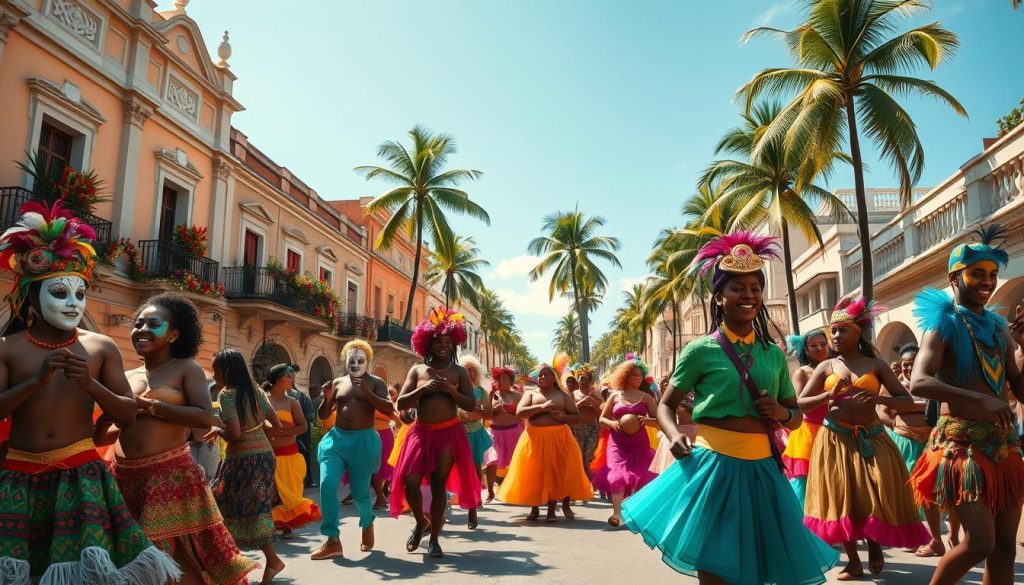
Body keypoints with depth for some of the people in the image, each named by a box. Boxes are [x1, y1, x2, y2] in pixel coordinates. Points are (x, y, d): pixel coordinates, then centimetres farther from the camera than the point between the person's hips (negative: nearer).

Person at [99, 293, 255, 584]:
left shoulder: (186, 368, -2)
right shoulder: (127, 377, 12)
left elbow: (205, 418, -17)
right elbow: (102, 434, 18)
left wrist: (147, 405, -13)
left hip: (171, 477, -5)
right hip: (126, 478, 5)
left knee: (182, 560, 1)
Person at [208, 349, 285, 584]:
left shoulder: (227, 394, -13)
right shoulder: (256, 391, 8)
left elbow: (235, 435, -20)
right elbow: (276, 426, 11)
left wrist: (218, 430, -2)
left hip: (243, 459, -7)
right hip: (264, 454, 7)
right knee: (255, 509, 13)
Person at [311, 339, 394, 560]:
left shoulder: (376, 383, 2)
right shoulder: (337, 383, 12)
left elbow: (389, 410, -11)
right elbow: (323, 415, 14)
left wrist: (367, 393, -21)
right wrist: (327, 398, -7)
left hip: (363, 441, -3)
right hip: (337, 438, 3)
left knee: (359, 491, 2)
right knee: (327, 484, -14)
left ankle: (367, 525, 34)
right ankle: (333, 541, -8)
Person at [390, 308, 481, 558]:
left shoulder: (459, 372, 4)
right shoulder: (417, 370, 7)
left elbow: (471, 405, 0)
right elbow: (400, 404, 1)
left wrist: (450, 390, -14)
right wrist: (423, 389, -13)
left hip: (449, 434, -1)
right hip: (421, 433, 1)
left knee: (438, 484, 3)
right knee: (410, 482, -6)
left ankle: (434, 539, 17)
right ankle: (421, 522, 24)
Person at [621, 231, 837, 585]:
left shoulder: (774, 354, 8)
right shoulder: (701, 350, -5)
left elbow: (796, 415, 16)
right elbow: (666, 404, 2)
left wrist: (782, 413, -7)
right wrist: (675, 435, -18)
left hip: (762, 467, 4)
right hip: (714, 464, -4)